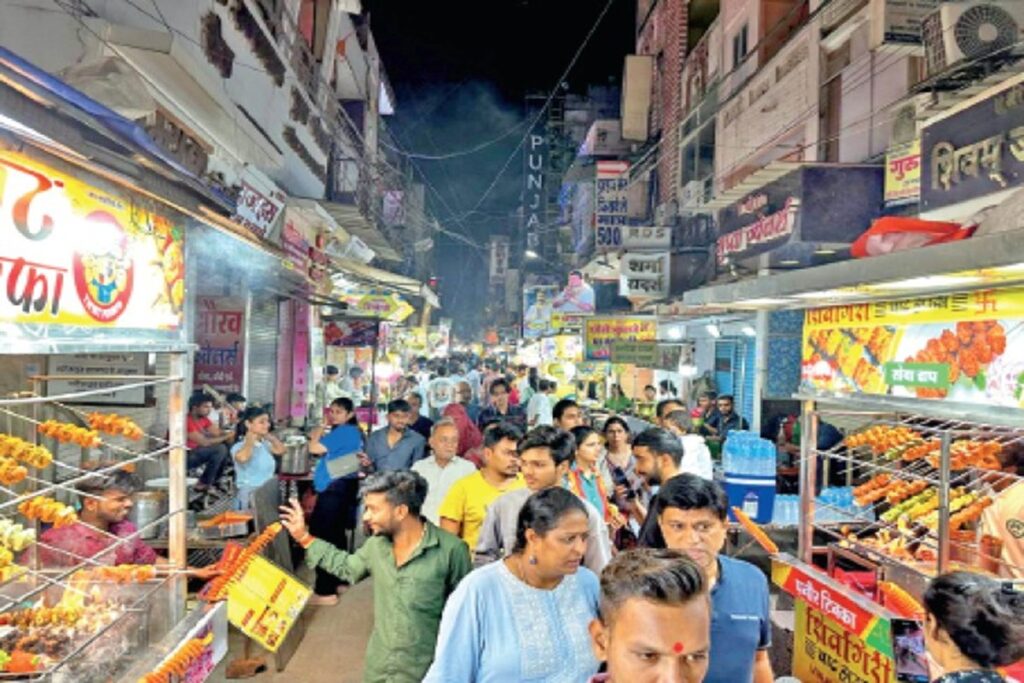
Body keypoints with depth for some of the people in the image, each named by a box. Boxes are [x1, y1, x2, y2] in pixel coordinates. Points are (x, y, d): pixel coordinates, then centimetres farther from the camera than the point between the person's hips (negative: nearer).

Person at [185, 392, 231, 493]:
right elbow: (204, 442, -29)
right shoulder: (187, 421, -24)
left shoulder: (203, 419, 3)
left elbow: (218, 433, -1)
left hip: (194, 453, 9)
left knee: (227, 445, -2)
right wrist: (228, 436, -26)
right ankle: (203, 484, -12)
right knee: (220, 449, -24)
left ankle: (214, 481, 5)